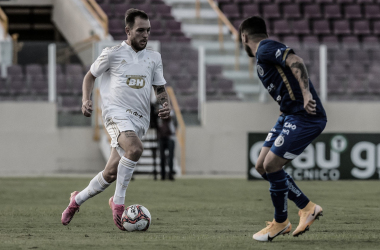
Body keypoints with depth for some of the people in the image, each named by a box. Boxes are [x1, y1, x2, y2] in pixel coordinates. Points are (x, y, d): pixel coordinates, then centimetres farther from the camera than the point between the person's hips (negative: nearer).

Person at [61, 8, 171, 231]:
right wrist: (86, 100, -4)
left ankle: (77, 200, 27)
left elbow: (160, 88, 21)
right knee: (135, 149, -34)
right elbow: (91, 76, 13)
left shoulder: (154, 58, 14)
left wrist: (166, 105, -1)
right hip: (117, 113, -5)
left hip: (140, 120, 5)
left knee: (111, 173, 3)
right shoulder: (113, 53, 2)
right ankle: (118, 202, -22)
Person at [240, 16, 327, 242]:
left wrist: (306, 94, -33)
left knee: (271, 165, -9)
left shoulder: (265, 49, -10)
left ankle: (280, 223, 9)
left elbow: (296, 61, -25)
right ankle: (307, 208, 17)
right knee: (262, 166, 8)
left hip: (305, 117, -10)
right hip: (290, 115, 10)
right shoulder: (263, 55, 21)